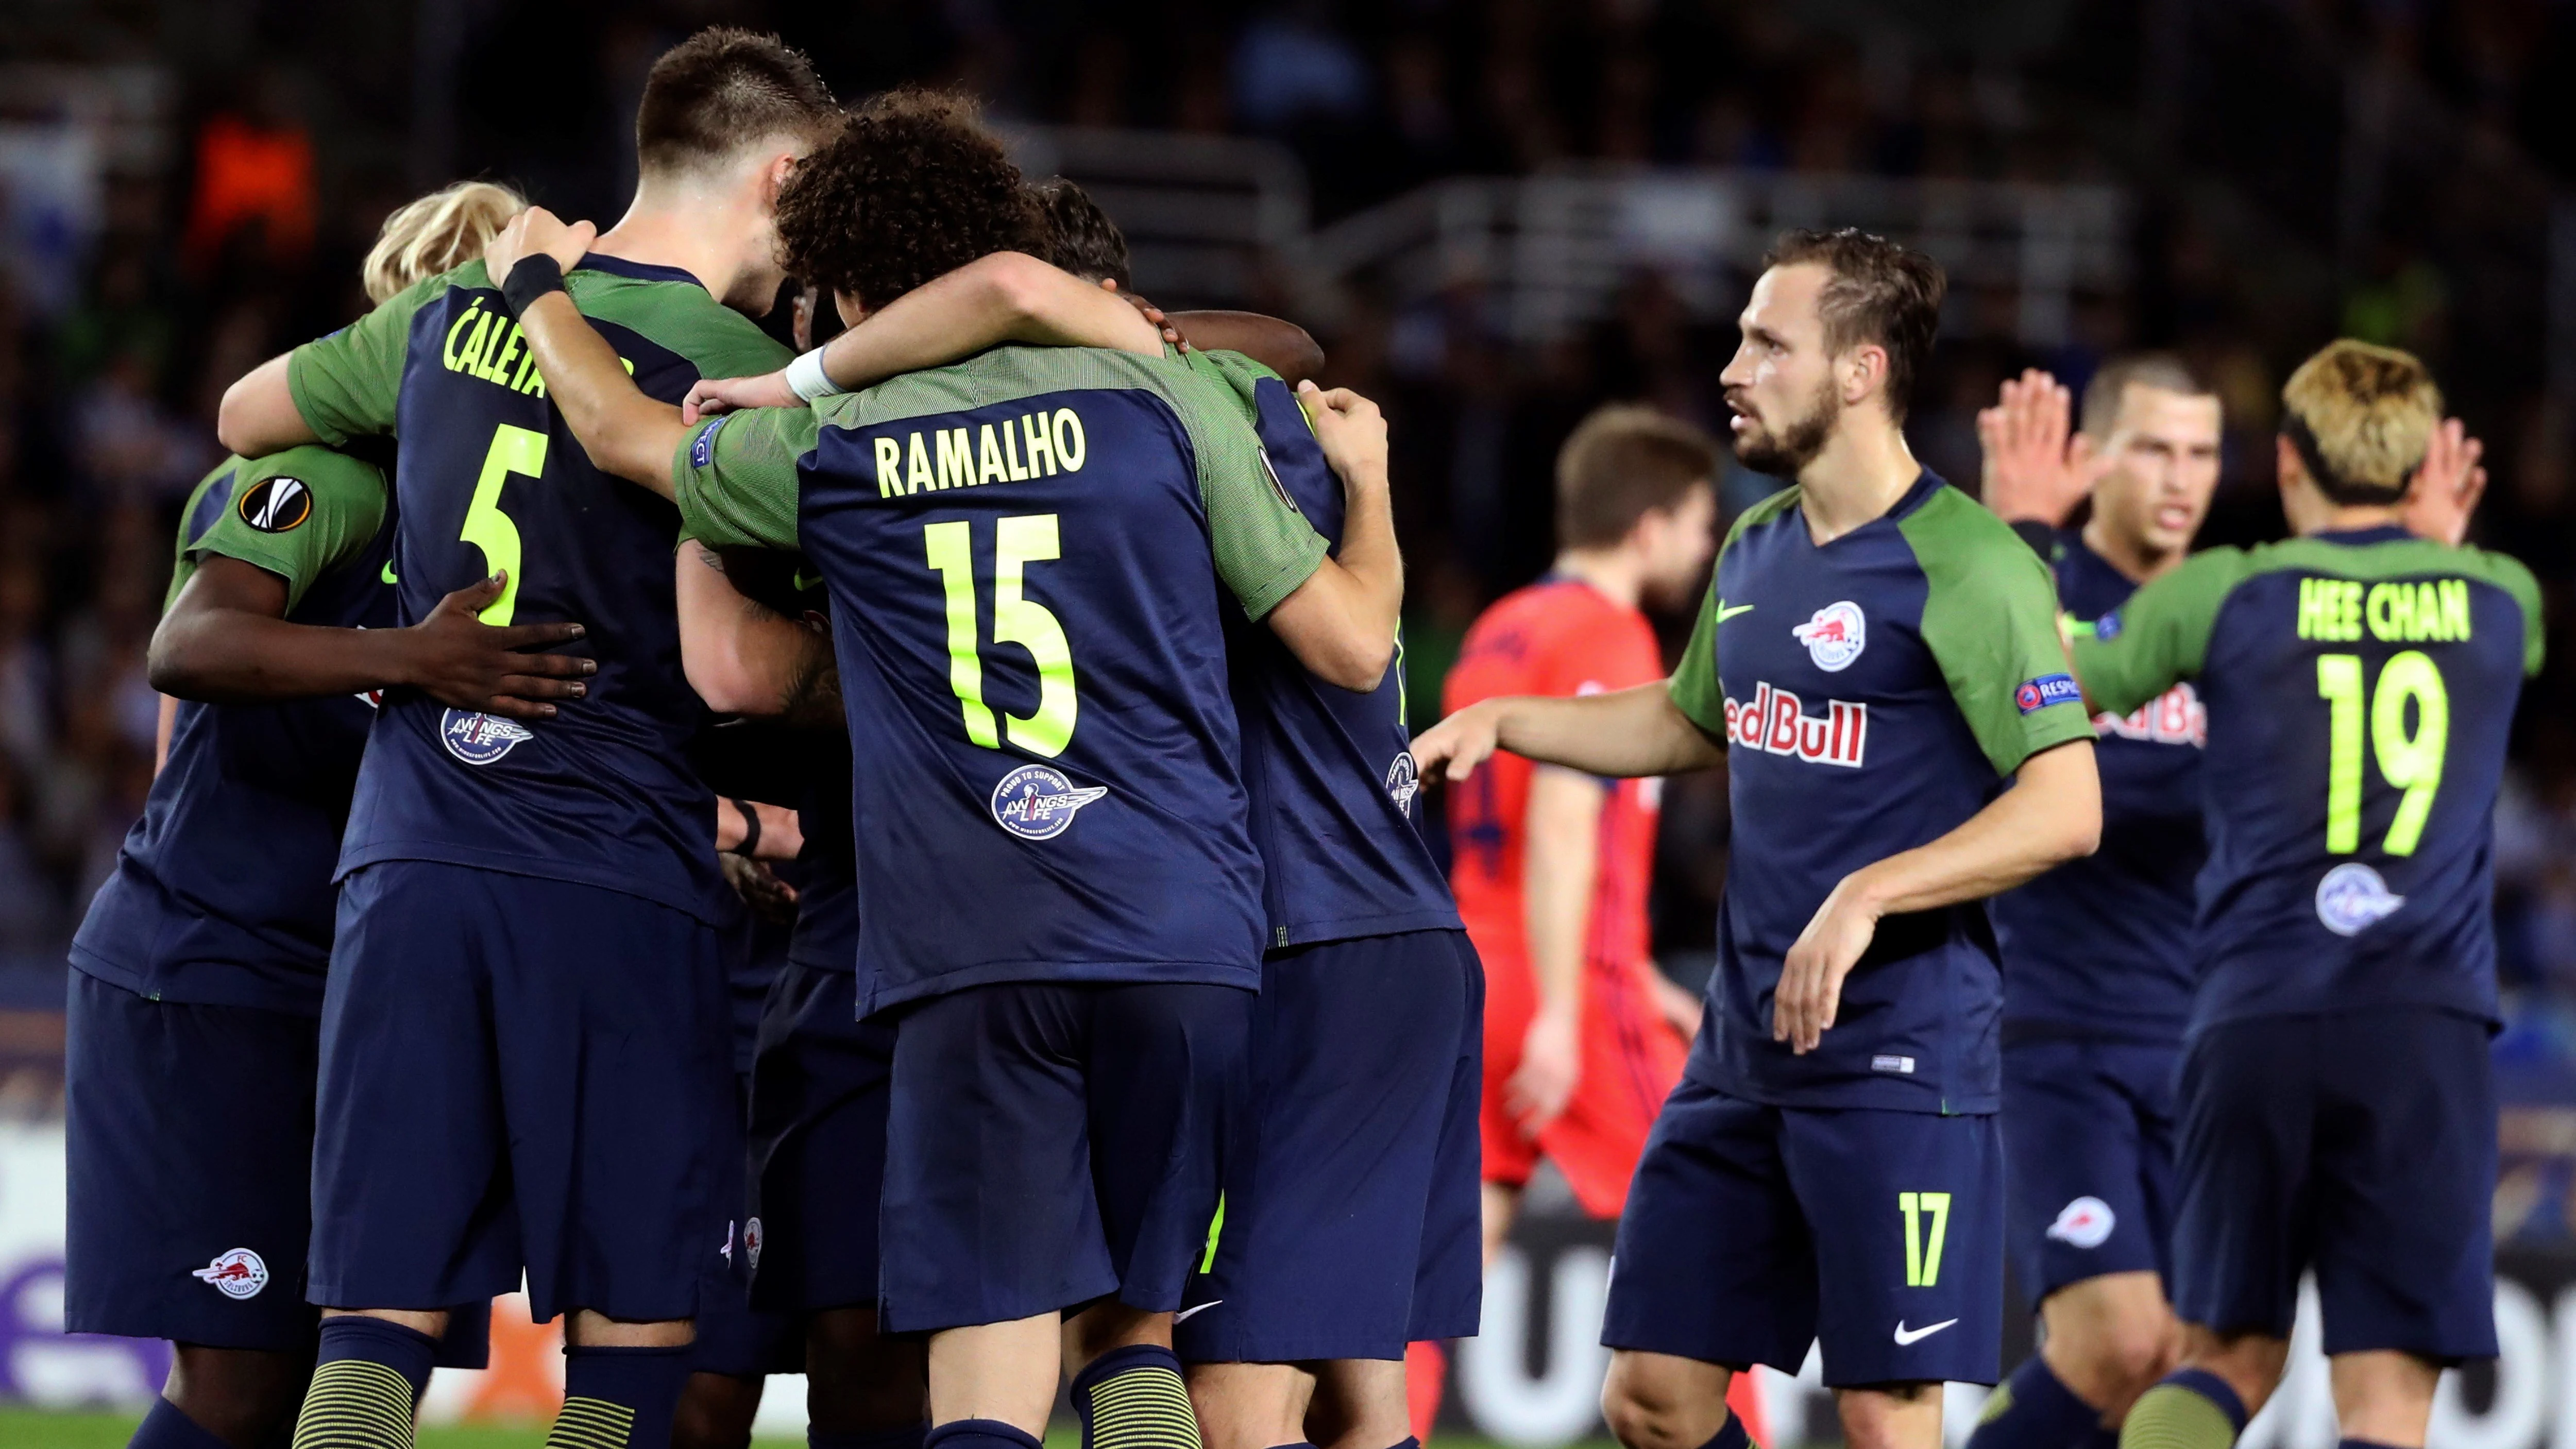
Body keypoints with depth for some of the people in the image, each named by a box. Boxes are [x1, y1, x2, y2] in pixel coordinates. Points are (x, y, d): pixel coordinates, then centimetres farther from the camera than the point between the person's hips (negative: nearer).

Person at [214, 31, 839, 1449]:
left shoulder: (452, 319, 12)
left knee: (373, 1329, 2)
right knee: (630, 1335, 1)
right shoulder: (739, 376, -5)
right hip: (617, 893, -5)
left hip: (405, 868, 5)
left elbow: (244, 414, 30)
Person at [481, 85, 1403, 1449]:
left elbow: (623, 430, 27)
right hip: (1182, 933, 1)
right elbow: (1353, 644, 5)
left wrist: (539, 282, 46)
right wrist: (1368, 484, 26)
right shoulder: (1155, 394, 5)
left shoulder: (827, 444, 7)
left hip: (965, 960, -1)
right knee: (1146, 1325, 14)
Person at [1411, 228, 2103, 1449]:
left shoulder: (1965, 563, -13)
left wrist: (1866, 896, -26)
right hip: (1742, 1049, 8)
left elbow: (2066, 808, -18)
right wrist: (1502, 722, 21)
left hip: (1897, 1059, -8)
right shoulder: (1756, 549, 12)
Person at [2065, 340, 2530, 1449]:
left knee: (2227, 1359, 15)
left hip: (2254, 1024, 0)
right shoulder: (2500, 598, 10)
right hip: (2427, 1027, 0)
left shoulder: (2221, 594, 4)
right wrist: (2438, 534, 50)